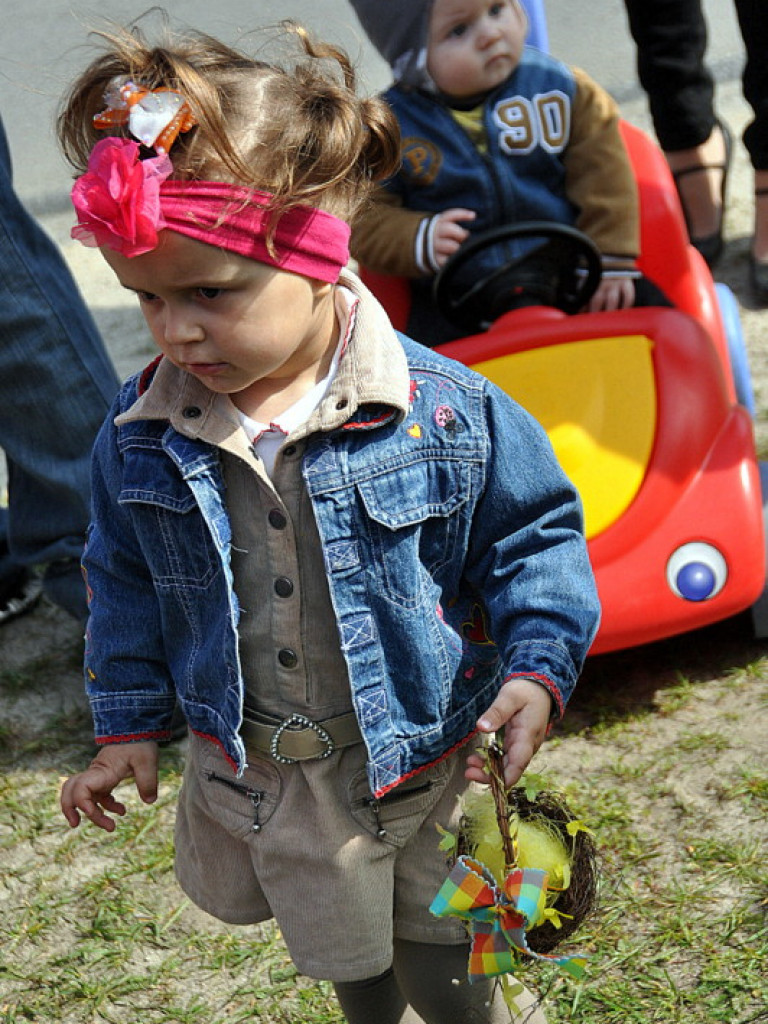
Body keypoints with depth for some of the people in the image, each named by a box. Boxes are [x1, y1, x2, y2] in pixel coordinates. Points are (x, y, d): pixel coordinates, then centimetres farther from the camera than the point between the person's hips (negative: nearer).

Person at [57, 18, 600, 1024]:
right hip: (250, 768, 3)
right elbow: (126, 583, 5)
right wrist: (127, 725, 9)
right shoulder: (141, 436, -11)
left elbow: (534, 535, -7)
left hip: (420, 754, -2)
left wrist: (536, 668, -18)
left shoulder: (443, 409, -21)